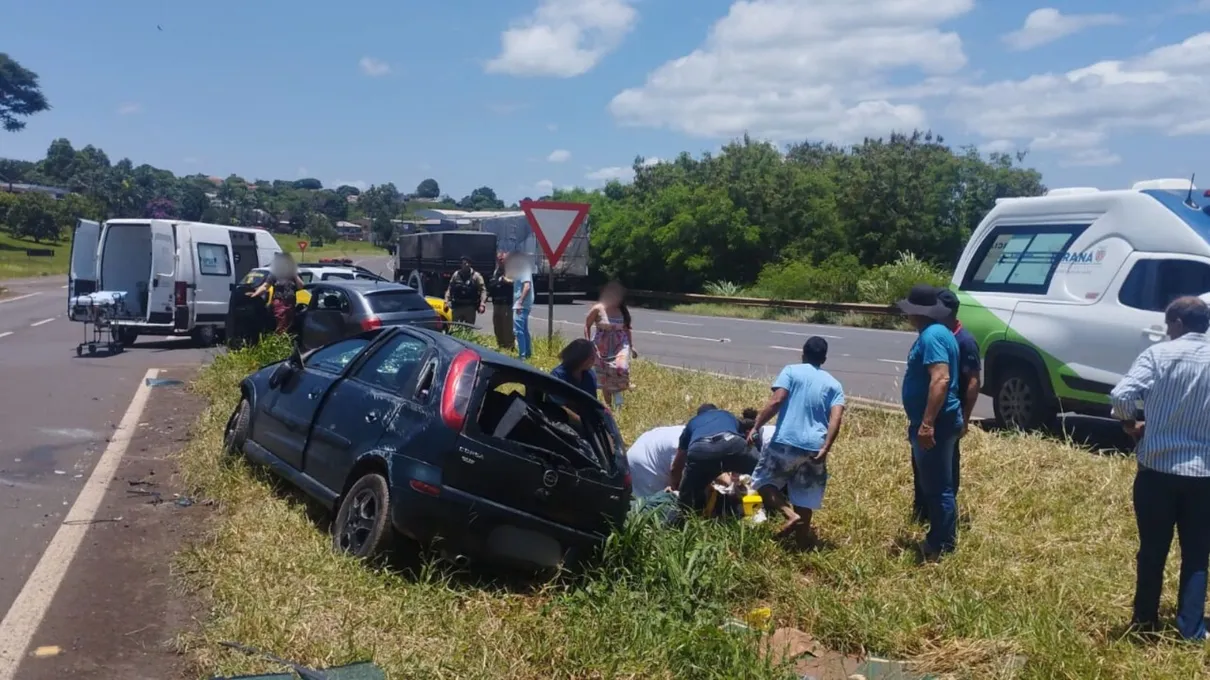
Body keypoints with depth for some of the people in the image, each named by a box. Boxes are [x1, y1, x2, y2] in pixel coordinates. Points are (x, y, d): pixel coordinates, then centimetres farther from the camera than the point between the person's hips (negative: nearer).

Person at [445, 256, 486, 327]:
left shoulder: (476, 276, -1)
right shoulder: (456, 275, 7)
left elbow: (483, 290, -6)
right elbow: (450, 289, 11)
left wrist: (482, 304, -17)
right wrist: (447, 301, 2)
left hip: (470, 308, -2)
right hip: (457, 307, 2)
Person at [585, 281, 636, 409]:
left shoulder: (622, 311, 5)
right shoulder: (598, 309, -6)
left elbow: (627, 329, 13)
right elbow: (587, 326, 1)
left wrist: (632, 346, 9)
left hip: (620, 345, 1)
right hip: (603, 347, -1)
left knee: (621, 367, -27)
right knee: (604, 376, 4)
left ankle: (618, 392, 0)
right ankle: (608, 405, 19)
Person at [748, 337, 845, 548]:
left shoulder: (791, 371, 3)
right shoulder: (834, 384, 13)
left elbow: (776, 402, -11)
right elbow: (836, 418, -2)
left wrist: (756, 427, -7)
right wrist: (825, 448, -8)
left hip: (786, 442, -4)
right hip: (815, 448, 4)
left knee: (762, 481, 13)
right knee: (804, 499, 14)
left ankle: (790, 515, -7)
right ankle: (802, 543, 16)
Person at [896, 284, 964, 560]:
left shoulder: (932, 336, -19)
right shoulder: (935, 332, 15)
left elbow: (941, 380, -29)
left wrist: (927, 424, -31)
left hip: (936, 424, -11)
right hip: (935, 421, 11)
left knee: (937, 487, -2)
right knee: (933, 485, 18)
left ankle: (942, 547, 7)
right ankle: (939, 538, 27)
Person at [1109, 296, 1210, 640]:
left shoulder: (1159, 354, -7)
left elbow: (1121, 397, -18)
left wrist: (1131, 424, 1)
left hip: (1156, 468, -1)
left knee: (1152, 550, 11)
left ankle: (1145, 621, 22)